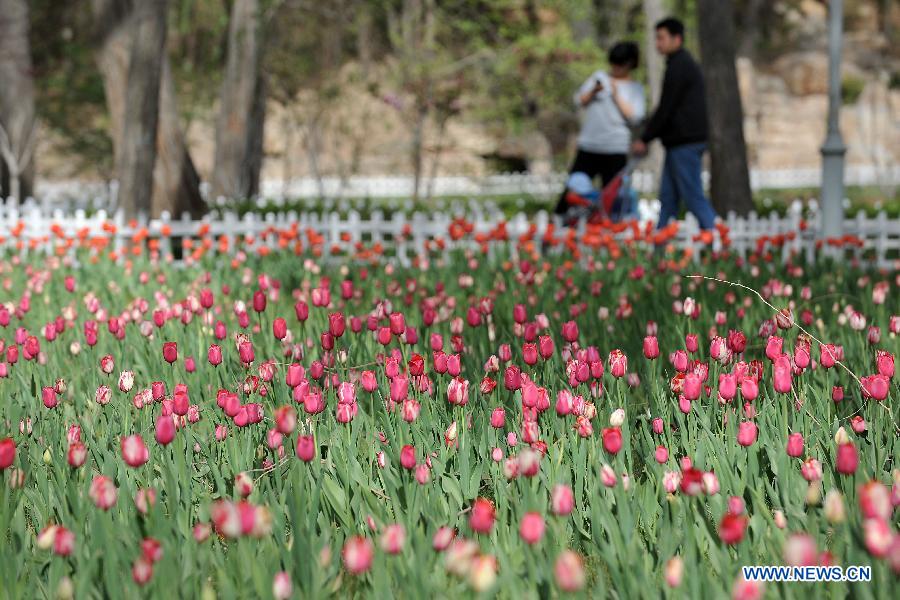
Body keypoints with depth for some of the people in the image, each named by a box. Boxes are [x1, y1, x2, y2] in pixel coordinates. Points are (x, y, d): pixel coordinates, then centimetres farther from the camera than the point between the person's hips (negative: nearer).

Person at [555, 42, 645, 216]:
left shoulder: (635, 88, 7)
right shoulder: (599, 76, 14)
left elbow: (635, 117, -6)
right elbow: (579, 101, 11)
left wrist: (616, 96, -10)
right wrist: (593, 91, -7)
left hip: (616, 150, -2)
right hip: (588, 145, 2)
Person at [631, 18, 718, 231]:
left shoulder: (679, 67, -13)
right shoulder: (686, 64, 19)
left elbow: (665, 109, -15)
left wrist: (644, 139, -8)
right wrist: (648, 137, 19)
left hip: (685, 142, -10)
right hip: (681, 142, 10)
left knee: (693, 195, -8)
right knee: (668, 197, 9)